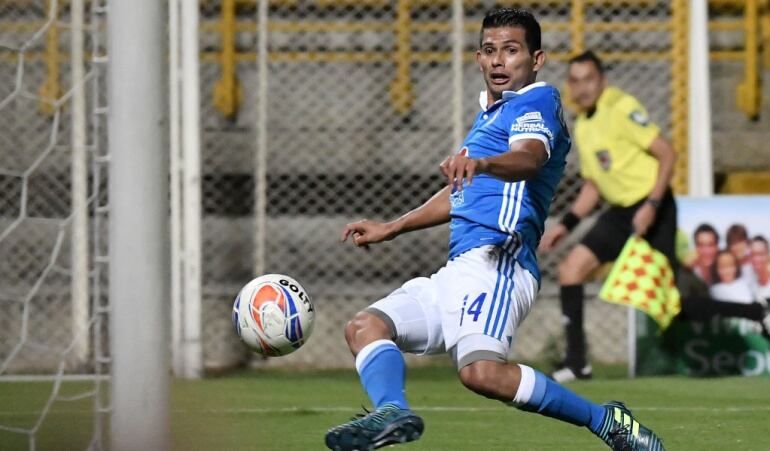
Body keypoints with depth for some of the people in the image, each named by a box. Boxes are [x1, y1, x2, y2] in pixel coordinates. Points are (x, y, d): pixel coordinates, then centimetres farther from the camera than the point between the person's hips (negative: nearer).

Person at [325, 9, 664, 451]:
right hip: (457, 270, 10)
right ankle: (393, 412, -30)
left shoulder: (538, 101, 0)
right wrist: (390, 229, 45)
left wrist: (481, 163, -44)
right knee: (365, 327, -3)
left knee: (481, 371, -32)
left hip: (496, 262, -10)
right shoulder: (488, 116, 28)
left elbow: (529, 158, -23)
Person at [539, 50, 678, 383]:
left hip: (650, 210, -8)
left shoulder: (621, 108, -13)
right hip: (620, 211, 8)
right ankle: (576, 362, -3)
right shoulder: (582, 126, 12)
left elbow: (667, 153, -15)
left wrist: (651, 206, -21)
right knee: (571, 267, -2)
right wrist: (566, 224, 14)